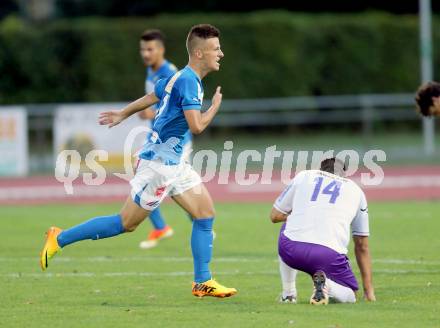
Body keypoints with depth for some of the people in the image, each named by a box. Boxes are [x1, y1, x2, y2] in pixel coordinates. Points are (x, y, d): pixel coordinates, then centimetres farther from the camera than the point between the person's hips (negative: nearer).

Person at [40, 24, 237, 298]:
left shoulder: (181, 78, 10)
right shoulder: (188, 81, -20)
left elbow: (151, 97, 25)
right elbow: (197, 126, -27)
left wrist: (122, 114, 39)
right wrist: (215, 107, -9)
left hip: (173, 164, 10)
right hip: (159, 163, -10)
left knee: (206, 213, 3)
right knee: (127, 223, -2)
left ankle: (203, 283, 6)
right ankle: (59, 239, 8)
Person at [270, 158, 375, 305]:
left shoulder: (303, 176, 21)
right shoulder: (356, 191, 24)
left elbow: (275, 216, 26)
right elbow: (362, 247, 27)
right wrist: (369, 291, 30)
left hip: (291, 252, 1)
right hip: (329, 256, -1)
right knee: (349, 297, 22)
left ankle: (288, 294, 26)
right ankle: (326, 284, -12)